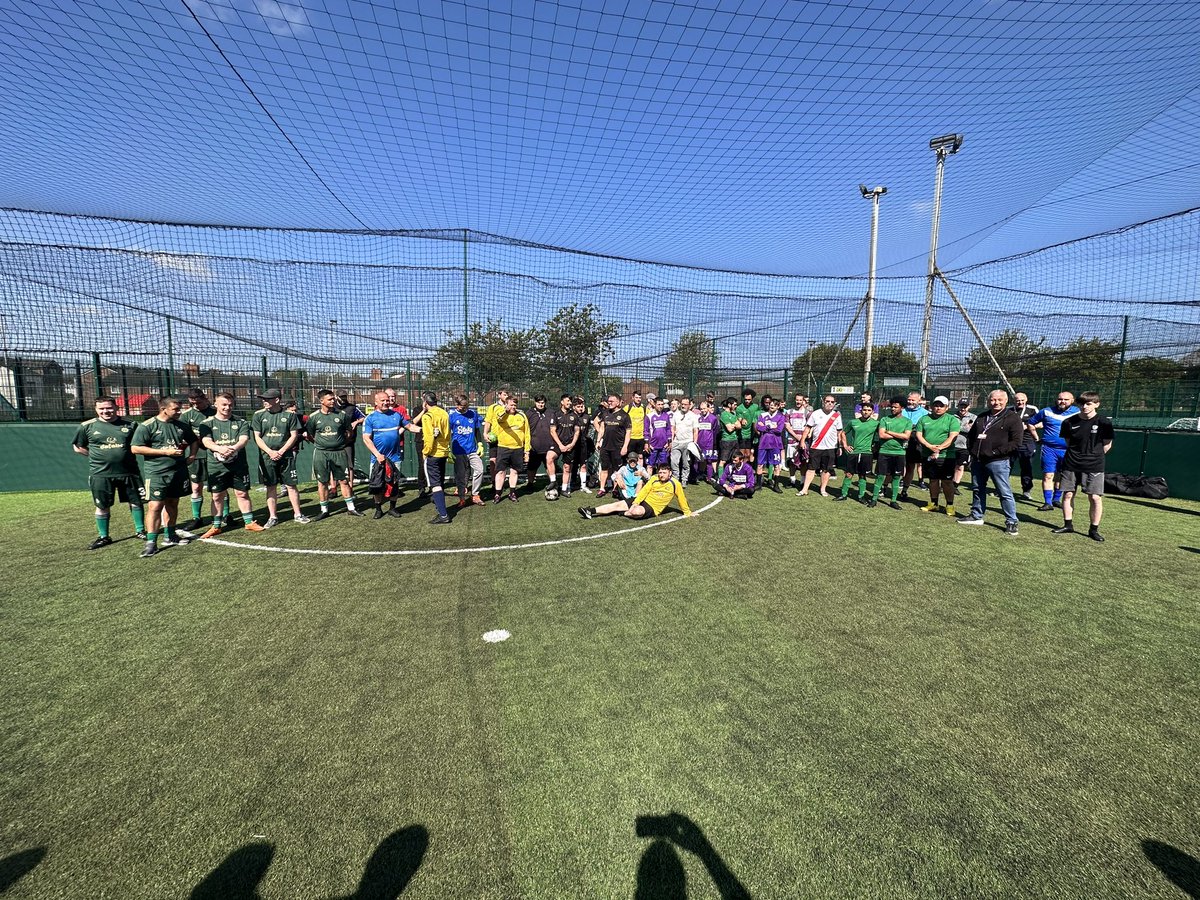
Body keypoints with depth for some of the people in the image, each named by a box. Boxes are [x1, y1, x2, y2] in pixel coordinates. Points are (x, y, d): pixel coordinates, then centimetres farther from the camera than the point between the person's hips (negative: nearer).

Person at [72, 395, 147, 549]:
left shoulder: (130, 425, 1)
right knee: (102, 506, 10)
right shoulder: (87, 426, 0)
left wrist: (126, 455, -1)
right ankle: (103, 537, 23)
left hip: (129, 472, 0)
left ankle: (140, 531, 23)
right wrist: (97, 456, 2)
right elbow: (77, 447, 10)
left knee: (136, 502, 8)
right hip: (101, 474, 0)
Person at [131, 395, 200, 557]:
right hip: (157, 473, -6)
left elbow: (194, 441, 26)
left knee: (172, 503, 14)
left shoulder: (182, 426, 9)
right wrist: (165, 451, -16)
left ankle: (169, 536, 25)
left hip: (179, 471, 6)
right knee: (155, 506, -9)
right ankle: (151, 542, -3)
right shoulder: (147, 426, -8)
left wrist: (191, 456, 9)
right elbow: (135, 448, -11)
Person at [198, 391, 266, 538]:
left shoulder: (241, 422, 4)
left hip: (238, 464, 0)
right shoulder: (207, 423, 2)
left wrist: (234, 447, -31)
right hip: (216, 466, 0)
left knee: (242, 493, 6)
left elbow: (244, 439, -10)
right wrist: (219, 448, -33)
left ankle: (249, 522, 17)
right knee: (217, 496, 8)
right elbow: (206, 441, -12)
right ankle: (216, 526, 21)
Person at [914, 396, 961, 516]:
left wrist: (939, 448, -20)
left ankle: (950, 506, 8)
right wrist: (929, 446, -13)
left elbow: (953, 437, -10)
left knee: (947, 481, -1)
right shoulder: (924, 419, 10)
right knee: (933, 480, 12)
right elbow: (918, 435, 3)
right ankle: (933, 504, 21)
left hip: (945, 456, -3)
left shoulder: (952, 419, 0)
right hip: (928, 455, 3)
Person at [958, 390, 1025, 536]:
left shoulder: (1013, 418, -4)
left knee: (1005, 493, -4)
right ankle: (976, 516, 27)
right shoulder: (981, 417, 16)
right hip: (978, 460, 7)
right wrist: (973, 450, 10)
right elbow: (971, 435, 25)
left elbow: (1016, 442, -10)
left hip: (998, 461, -6)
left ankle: (1011, 522, 3)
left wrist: (996, 452, -17)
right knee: (978, 489, 16)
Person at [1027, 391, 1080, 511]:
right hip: (1049, 448, -1)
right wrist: (1036, 438, 10)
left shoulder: (1076, 412, 5)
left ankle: (1056, 499, 24)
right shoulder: (1046, 411, 3)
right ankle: (1047, 502, -6)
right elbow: (1030, 423, 14)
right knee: (1048, 475, -6)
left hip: (1067, 450, 2)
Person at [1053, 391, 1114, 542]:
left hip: (1094, 466, -2)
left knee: (1095, 497, -3)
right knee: (1068, 494, 6)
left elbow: (1107, 445, 4)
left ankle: (1094, 529, 9)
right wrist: (1076, 455, 8)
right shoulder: (1069, 422, -1)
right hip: (1071, 465, 2)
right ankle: (1067, 525, 17)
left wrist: (1093, 456, 6)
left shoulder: (1104, 422, -5)